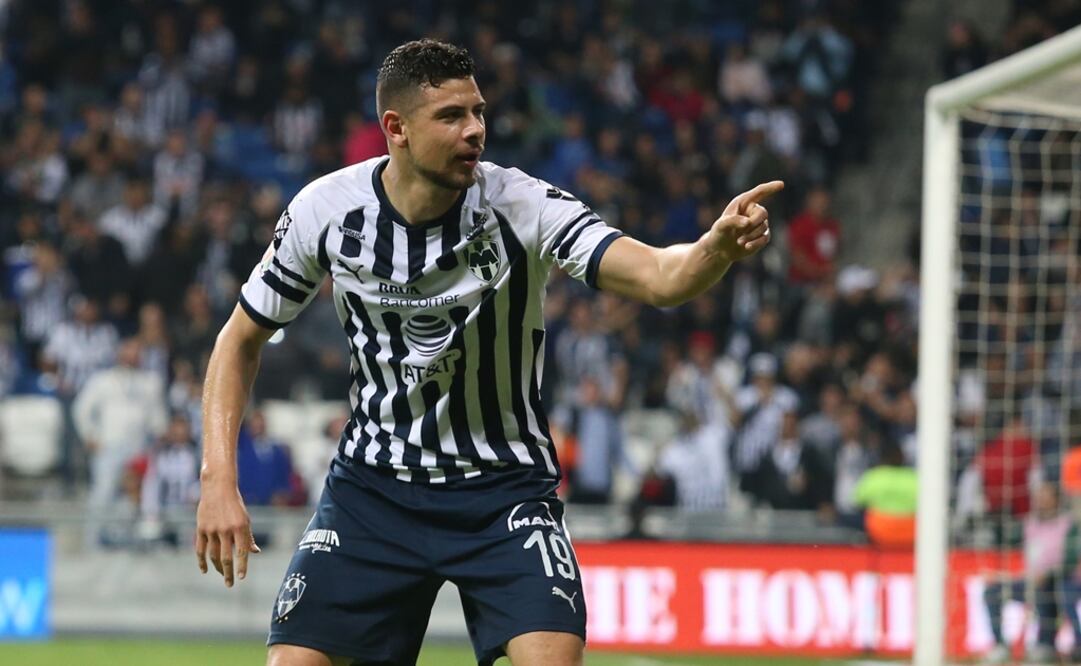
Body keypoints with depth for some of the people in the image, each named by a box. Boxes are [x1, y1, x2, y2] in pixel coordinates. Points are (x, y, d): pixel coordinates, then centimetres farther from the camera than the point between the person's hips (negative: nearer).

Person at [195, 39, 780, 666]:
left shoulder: (522, 204, -18)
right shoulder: (326, 210, -11)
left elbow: (659, 276, -31)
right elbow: (241, 339, 3)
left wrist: (719, 244, -53)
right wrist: (220, 479, -7)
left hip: (503, 488, -2)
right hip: (373, 487, 2)